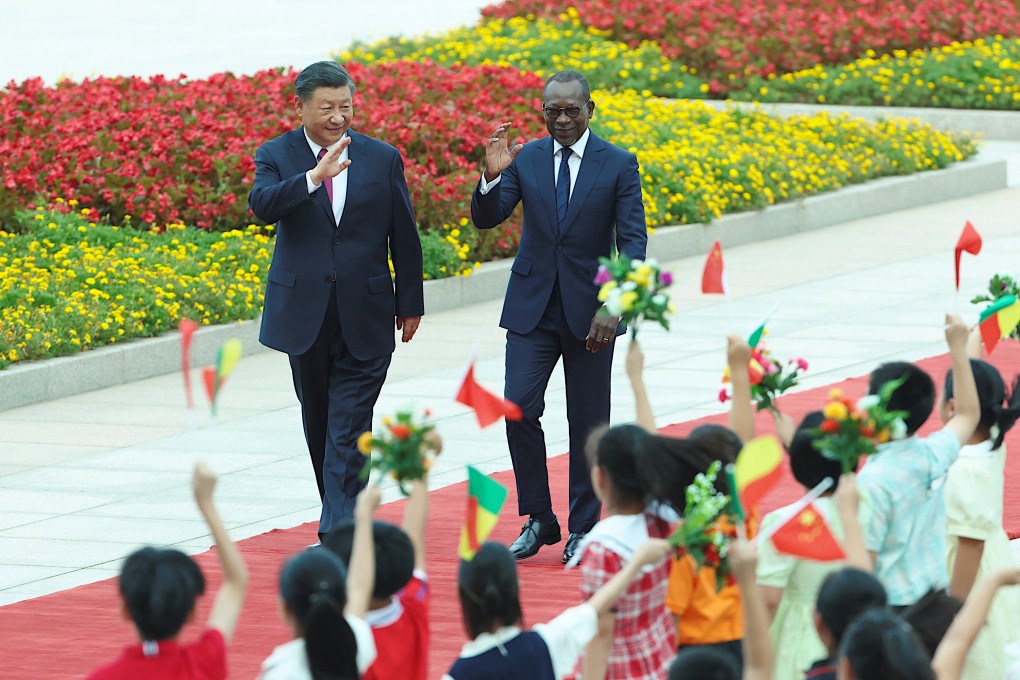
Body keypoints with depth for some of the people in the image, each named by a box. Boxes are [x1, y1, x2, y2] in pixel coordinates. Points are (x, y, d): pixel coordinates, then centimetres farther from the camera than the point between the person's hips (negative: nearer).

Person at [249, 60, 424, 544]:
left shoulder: (383, 159, 2)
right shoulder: (276, 156, -1)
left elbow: (404, 237, 9)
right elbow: (261, 204, -23)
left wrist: (410, 304, 11)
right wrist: (314, 177, -36)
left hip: (365, 317, -1)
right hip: (305, 314, 1)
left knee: (349, 428, -10)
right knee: (318, 422, 14)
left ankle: (338, 532, -14)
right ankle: (345, 516, 29)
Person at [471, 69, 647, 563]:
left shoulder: (619, 165, -4)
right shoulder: (524, 160, 2)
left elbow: (633, 244, -7)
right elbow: (487, 219, -4)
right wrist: (491, 177, -24)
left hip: (589, 312, -1)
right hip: (533, 308, 2)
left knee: (588, 421, 5)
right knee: (518, 410, -8)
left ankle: (582, 528, 16)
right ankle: (539, 520, 6)